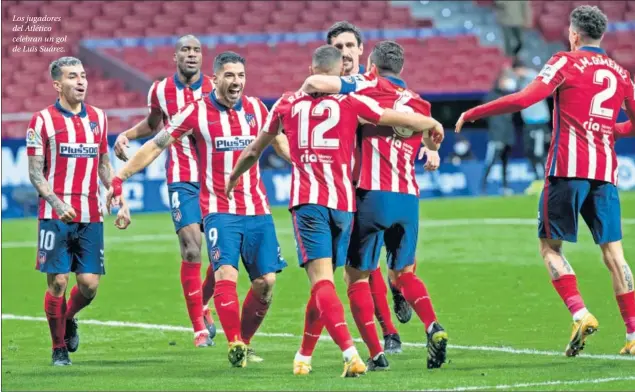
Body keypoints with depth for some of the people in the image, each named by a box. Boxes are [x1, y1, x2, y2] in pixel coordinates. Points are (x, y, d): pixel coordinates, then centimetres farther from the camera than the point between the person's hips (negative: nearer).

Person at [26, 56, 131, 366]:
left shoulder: (98, 118, 12)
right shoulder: (42, 120, -2)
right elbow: (35, 172, -4)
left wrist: (121, 203, 10)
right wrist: (57, 203, -17)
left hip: (91, 218, 4)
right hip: (56, 216, -4)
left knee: (90, 283, -2)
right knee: (57, 282, -4)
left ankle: (68, 318, 30)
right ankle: (59, 348, 11)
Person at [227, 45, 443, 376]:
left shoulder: (287, 103, 12)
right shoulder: (351, 102, 7)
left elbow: (253, 151, 24)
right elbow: (408, 121, 9)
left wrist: (232, 178, 42)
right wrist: (434, 124, 31)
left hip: (306, 201, -1)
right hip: (342, 202, 1)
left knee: (321, 280, -12)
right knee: (324, 281, 15)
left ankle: (349, 352, -31)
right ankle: (304, 356, 24)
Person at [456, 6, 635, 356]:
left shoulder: (566, 62, -1)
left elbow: (523, 99, -12)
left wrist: (472, 114, -4)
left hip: (568, 168, -4)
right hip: (605, 171, 4)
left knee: (550, 245, 4)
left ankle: (580, 314, -14)